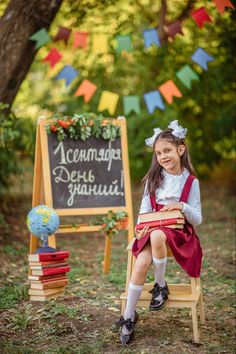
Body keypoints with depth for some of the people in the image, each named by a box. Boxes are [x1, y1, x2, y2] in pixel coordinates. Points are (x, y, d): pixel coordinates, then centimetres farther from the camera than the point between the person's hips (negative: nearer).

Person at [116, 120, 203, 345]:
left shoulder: (191, 182, 0)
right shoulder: (154, 179, 7)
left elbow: (197, 220, -1)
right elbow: (145, 209, 8)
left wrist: (182, 206, -20)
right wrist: (141, 226, -13)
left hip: (179, 233, -2)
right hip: (153, 230, 2)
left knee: (157, 236, -38)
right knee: (141, 264, -27)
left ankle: (161, 286, -15)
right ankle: (129, 316, -13)